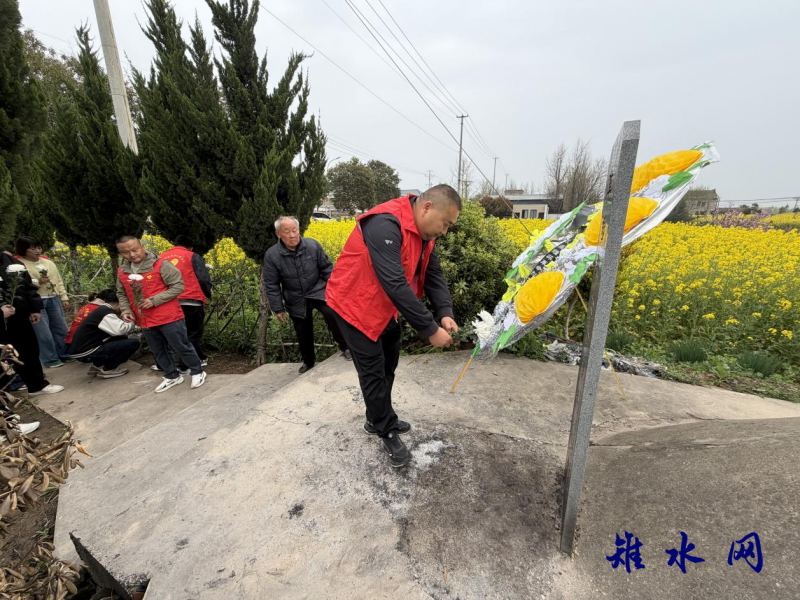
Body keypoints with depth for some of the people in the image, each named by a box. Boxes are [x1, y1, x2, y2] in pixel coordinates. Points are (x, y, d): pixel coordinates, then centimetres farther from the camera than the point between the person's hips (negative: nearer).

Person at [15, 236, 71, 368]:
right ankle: (50, 359, 10)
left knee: (61, 329, 11)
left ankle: (64, 355, 24)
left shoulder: (48, 262, 12)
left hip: (53, 300, 5)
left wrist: (64, 297, 11)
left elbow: (59, 281, 15)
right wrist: (37, 282, -19)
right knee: (44, 333, -3)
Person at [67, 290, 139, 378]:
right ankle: (107, 369, -4)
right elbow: (120, 329, -26)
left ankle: (97, 365, 14)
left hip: (81, 348, 10)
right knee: (133, 343, -15)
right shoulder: (105, 311, -13)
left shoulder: (100, 310, 16)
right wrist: (132, 323, -9)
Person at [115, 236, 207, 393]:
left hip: (169, 318, -6)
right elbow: (122, 294, 19)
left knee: (181, 347, 3)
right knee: (158, 351, 18)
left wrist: (154, 300, -20)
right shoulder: (122, 272, 5)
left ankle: (197, 372, 21)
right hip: (145, 321, 7)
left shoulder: (161, 265, -14)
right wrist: (125, 310, 1)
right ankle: (172, 376, 35)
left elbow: (178, 286, -15)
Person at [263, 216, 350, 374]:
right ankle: (308, 361, 38)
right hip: (296, 300, 1)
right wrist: (278, 308, -5)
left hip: (317, 291, -1)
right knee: (303, 333, 12)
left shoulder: (313, 245, -13)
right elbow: (271, 285, -6)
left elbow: (326, 268, -1)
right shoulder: (272, 255, -14)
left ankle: (345, 347, -8)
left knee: (332, 314, -28)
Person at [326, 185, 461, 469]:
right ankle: (387, 431, 23)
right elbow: (395, 284, -38)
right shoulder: (385, 226, -32)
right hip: (355, 304, -9)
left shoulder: (423, 233, -1)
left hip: (383, 307, 9)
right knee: (374, 371, 2)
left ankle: (376, 419, 38)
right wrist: (429, 329, -33)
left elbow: (433, 275, 0)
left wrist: (445, 313, -16)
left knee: (388, 364, 17)